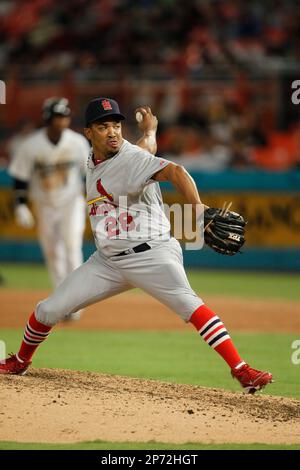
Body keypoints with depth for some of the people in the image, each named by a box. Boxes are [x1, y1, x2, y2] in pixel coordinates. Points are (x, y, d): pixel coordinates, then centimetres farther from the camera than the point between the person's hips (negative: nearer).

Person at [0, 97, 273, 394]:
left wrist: (196, 207, -50)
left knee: (185, 301, -31)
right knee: (49, 310, 6)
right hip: (107, 259, 7)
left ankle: (241, 371, -36)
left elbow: (172, 171, -37)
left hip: (150, 254, -7)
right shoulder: (92, 163, 8)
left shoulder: (132, 158, -16)